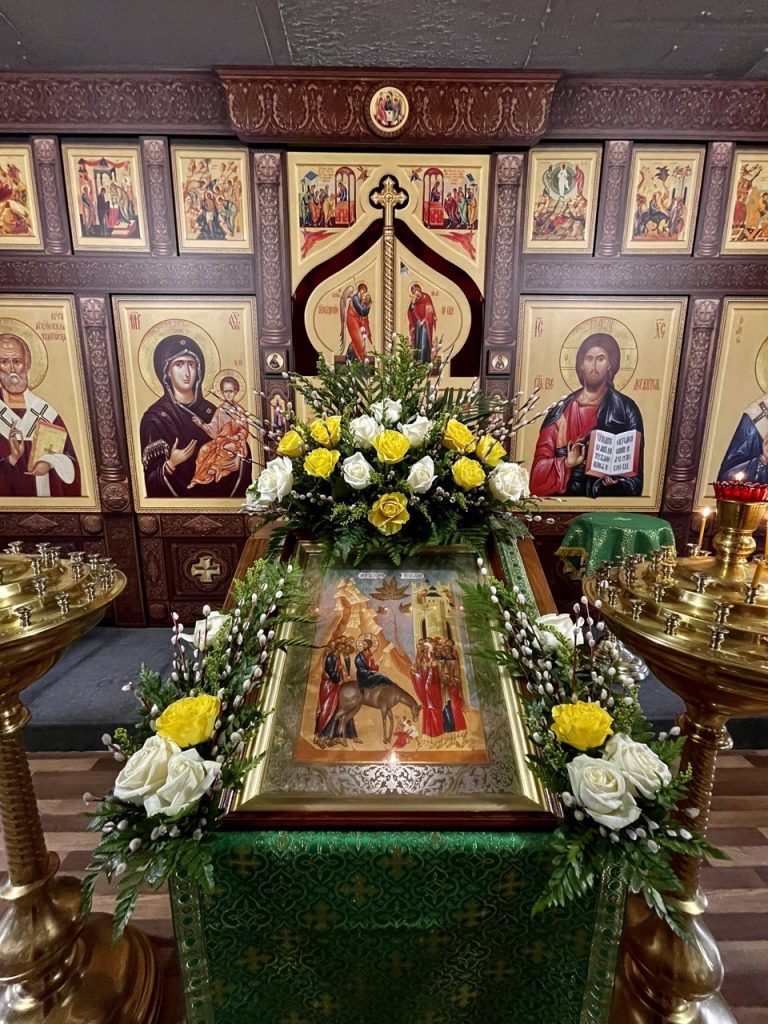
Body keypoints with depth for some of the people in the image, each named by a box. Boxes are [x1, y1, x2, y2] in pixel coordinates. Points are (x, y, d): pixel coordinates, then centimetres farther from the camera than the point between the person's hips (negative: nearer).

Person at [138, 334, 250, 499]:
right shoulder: (155, 418, -4)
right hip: (180, 495, -4)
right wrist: (171, 464, -21)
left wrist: (238, 461, -7)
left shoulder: (211, 411, 7)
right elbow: (152, 481, -5)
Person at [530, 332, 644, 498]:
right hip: (566, 495, 1)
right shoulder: (561, 410, 5)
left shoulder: (626, 409, 3)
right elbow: (541, 463, 2)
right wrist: (566, 463, -14)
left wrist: (618, 478, -16)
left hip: (607, 497, -1)